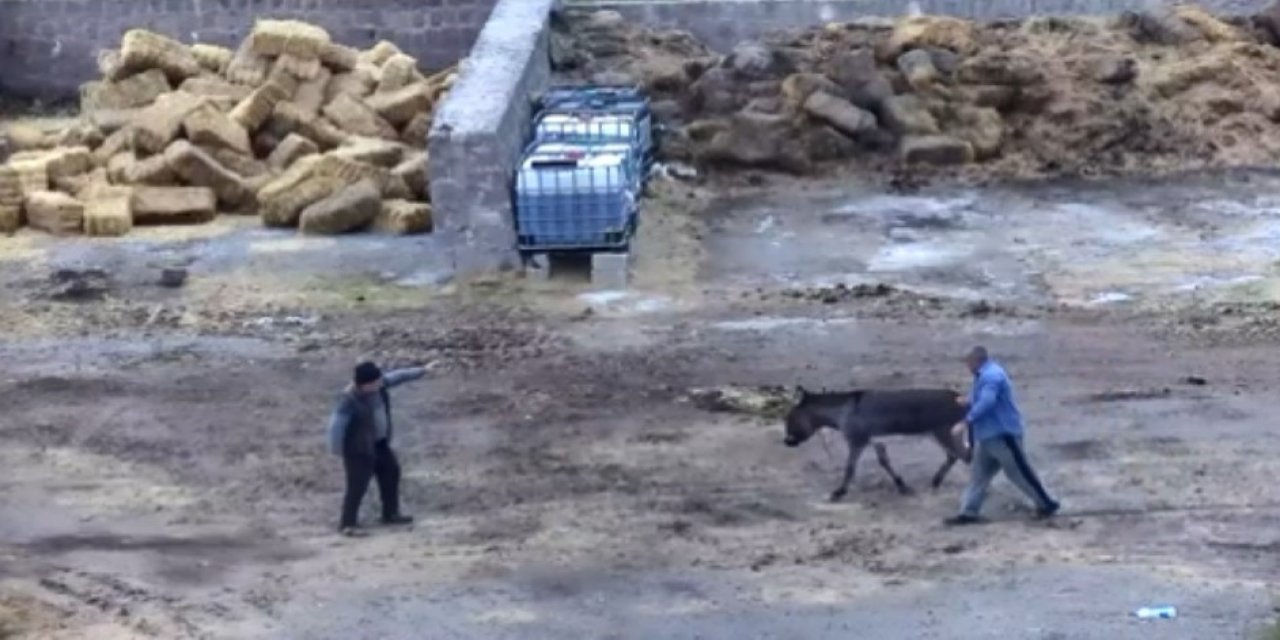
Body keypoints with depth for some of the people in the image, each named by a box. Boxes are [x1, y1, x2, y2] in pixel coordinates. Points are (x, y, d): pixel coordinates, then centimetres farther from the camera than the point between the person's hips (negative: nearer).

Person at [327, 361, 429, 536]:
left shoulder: (377, 386, -6)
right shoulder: (349, 400, -30)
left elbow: (396, 377, 10)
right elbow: (336, 423, -29)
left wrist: (420, 371, 19)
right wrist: (336, 448, -24)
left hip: (378, 444, 9)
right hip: (358, 449, -9)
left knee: (391, 473, 18)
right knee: (357, 486, -8)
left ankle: (390, 514, 33)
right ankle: (348, 523, 2)